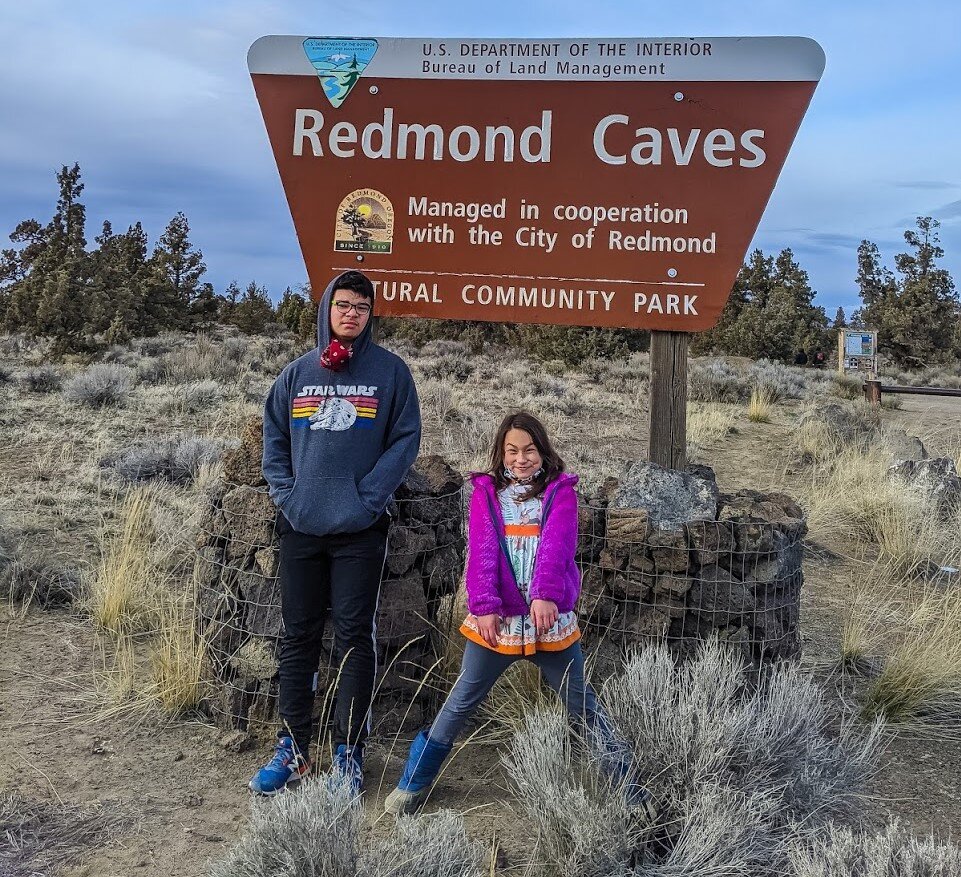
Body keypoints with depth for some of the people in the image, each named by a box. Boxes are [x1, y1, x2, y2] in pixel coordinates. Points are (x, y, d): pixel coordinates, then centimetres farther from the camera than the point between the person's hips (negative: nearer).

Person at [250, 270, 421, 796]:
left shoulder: (390, 371, 0)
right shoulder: (298, 373, 8)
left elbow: (405, 439, -3)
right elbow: (273, 439, 12)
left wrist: (369, 496, -11)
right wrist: (286, 495, -2)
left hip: (360, 530, -3)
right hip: (301, 529, 3)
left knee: (355, 637, 3)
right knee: (298, 637, 9)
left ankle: (349, 752, 13)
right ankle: (292, 748, 21)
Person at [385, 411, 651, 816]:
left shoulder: (560, 490, 2)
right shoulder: (486, 492, 4)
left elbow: (557, 544, -14)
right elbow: (481, 551, -7)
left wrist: (546, 594, -30)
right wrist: (484, 606, -19)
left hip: (551, 620, 0)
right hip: (496, 620, 1)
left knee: (582, 705, 10)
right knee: (460, 703, 8)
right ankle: (414, 784, 22)